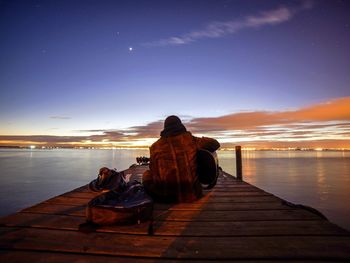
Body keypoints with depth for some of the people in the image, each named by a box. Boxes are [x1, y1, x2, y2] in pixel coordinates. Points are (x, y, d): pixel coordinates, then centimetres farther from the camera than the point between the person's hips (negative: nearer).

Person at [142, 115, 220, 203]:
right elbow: (215, 144, 4)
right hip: (191, 194, 2)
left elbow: (153, 171, 8)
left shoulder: (155, 146, -1)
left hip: (163, 196, -2)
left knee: (146, 174, 22)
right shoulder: (190, 140, -3)